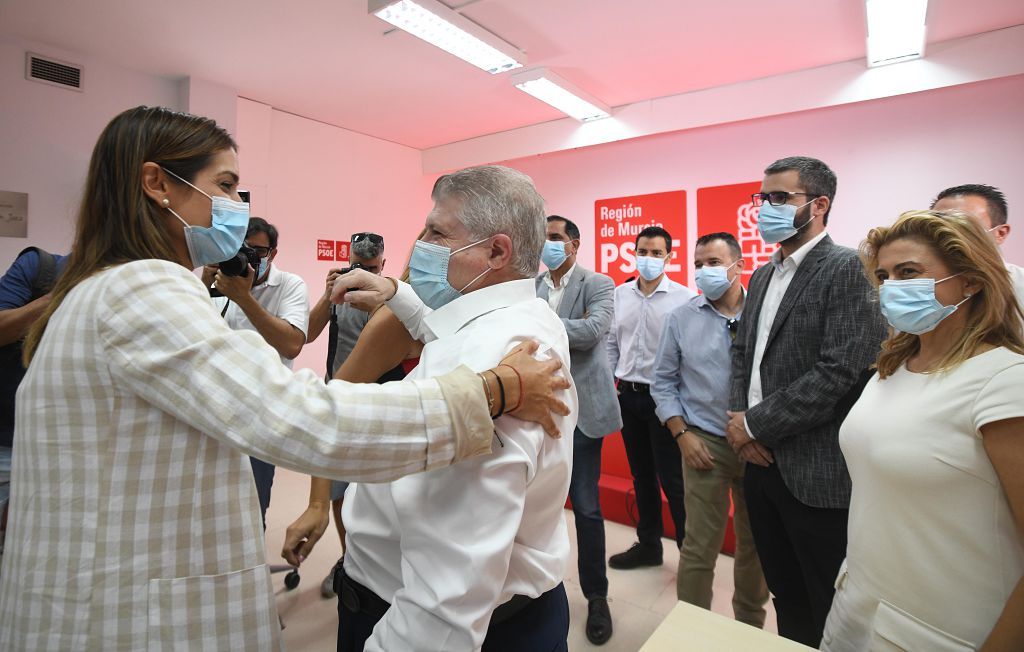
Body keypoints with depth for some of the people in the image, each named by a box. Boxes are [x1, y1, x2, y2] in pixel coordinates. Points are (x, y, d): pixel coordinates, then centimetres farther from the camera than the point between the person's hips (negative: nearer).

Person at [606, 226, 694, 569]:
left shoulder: (684, 297, -9)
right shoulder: (619, 295, 6)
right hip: (628, 396, 5)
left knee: (672, 479, 2)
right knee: (641, 475, 17)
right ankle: (648, 544, 33)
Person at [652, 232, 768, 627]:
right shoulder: (681, 319, 0)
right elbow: (663, 382, 3)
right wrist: (682, 434, -4)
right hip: (705, 443, -1)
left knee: (755, 541, 17)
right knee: (700, 546, 4)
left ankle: (751, 623, 39)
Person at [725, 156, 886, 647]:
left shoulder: (849, 269, -12)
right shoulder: (763, 276, 13)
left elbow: (840, 373, -21)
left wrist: (755, 424, -14)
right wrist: (739, 420, -3)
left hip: (816, 472, -7)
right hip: (761, 460, 7)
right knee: (785, 597, 23)